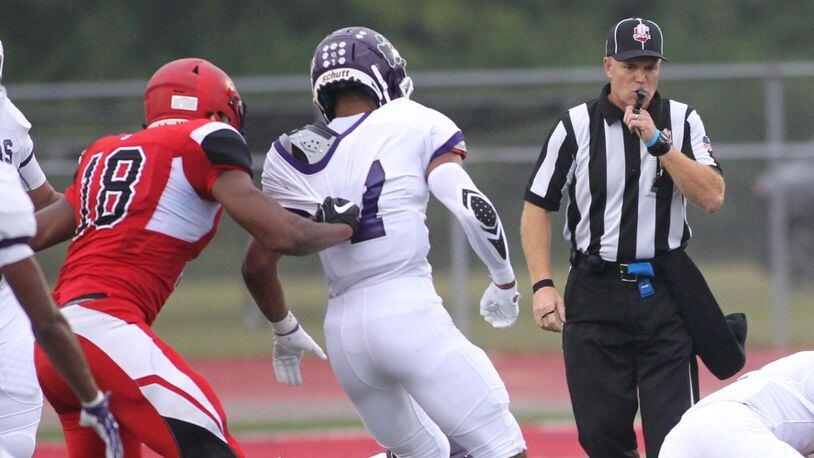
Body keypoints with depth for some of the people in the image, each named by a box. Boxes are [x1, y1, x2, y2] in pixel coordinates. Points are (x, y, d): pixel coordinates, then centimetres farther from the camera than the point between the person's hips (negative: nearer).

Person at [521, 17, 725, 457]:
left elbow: (711, 198, -8)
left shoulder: (683, 121, 4)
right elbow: (537, 207, 5)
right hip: (595, 293, 0)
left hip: (665, 293, 0)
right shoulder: (575, 125, 2)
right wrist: (542, 285, -5)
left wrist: (657, 141, -16)